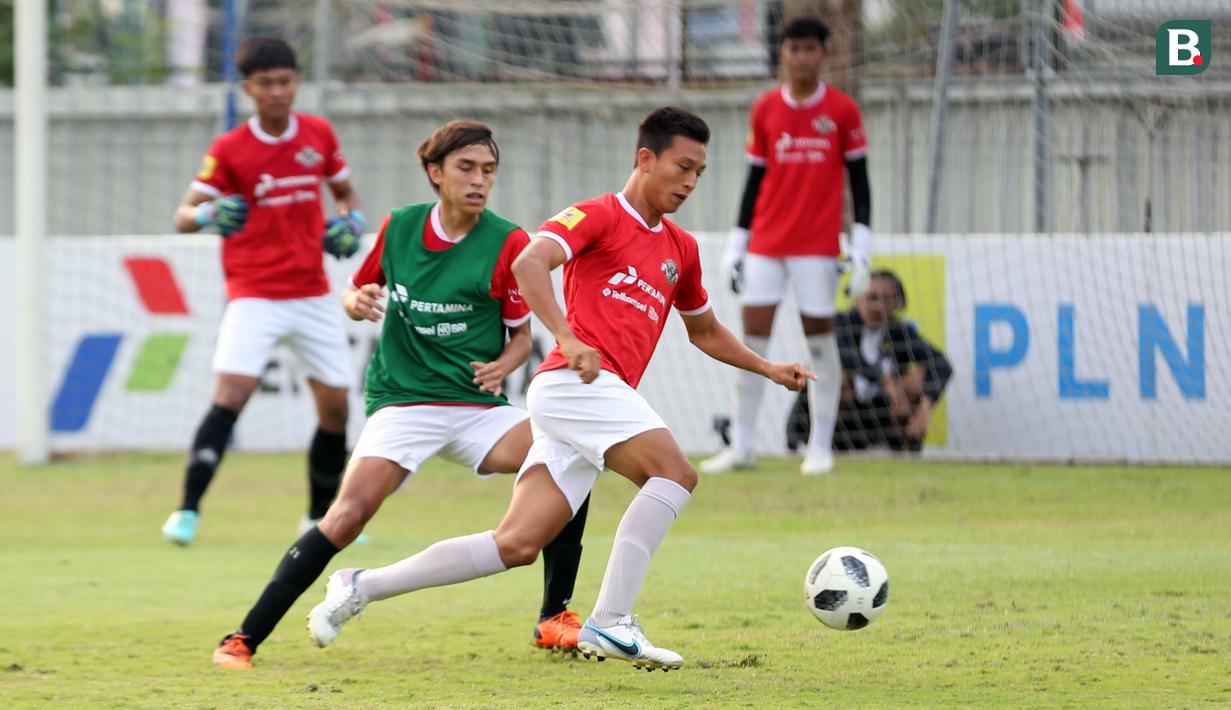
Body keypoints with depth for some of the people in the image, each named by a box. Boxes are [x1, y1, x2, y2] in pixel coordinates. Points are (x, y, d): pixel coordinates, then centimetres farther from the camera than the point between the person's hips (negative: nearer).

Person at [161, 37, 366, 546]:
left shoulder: (319, 135, 5)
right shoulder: (229, 149, -6)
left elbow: (343, 190, 21)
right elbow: (184, 215, -8)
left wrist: (349, 221, 0)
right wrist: (207, 215, -31)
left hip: (313, 295, 4)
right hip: (254, 295, -4)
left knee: (335, 408, 6)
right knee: (231, 395, -20)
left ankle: (320, 518, 24)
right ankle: (187, 512, -17)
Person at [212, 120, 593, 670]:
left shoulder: (508, 243, -4)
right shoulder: (398, 228, 1)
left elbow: (521, 334, 3)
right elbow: (355, 295, 17)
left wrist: (503, 366, -19)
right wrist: (357, 302, -8)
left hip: (477, 407, 1)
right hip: (401, 402, -1)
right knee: (350, 513, -24)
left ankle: (553, 619, -7)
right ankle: (244, 639, -19)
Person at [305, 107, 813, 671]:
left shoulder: (680, 249, 25)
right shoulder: (598, 216, 0)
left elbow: (704, 331, 40)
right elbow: (529, 264, -17)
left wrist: (768, 368, 32)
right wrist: (568, 340, -28)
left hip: (605, 397, 8)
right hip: (573, 384, -8)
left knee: (517, 545, -2)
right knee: (674, 473, -22)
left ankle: (363, 586, 3)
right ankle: (610, 624, -24)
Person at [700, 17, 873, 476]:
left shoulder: (841, 110, 0)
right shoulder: (765, 110, 8)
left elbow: (859, 180, 2)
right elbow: (755, 179, 13)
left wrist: (861, 247, -5)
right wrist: (737, 244, 10)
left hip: (818, 246, -3)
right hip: (765, 244, 3)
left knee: (819, 338, -2)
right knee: (752, 339, -1)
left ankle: (820, 448, 5)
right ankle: (742, 446, 3)